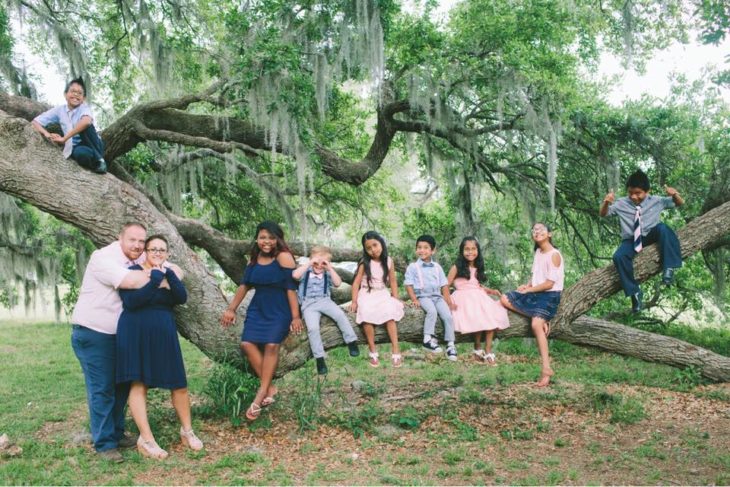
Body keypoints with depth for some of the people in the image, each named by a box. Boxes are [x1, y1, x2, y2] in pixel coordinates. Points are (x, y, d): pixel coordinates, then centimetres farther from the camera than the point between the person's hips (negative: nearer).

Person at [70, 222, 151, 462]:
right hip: (93, 335, -8)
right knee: (102, 389, -4)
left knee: (122, 386, 13)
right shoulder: (103, 258, -18)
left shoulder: (137, 261, 6)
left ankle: (116, 434, 27)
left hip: (118, 335, 8)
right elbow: (129, 281, -34)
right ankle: (104, 444, 5)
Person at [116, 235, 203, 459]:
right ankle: (146, 440, 0)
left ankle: (187, 431, 21)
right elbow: (131, 302, -19)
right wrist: (154, 280, -20)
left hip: (164, 334, 5)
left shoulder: (171, 273, 10)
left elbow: (182, 298, -6)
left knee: (179, 384, 5)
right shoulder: (133, 271, -4)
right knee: (139, 384, -5)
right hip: (136, 333, -4)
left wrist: (169, 275, -17)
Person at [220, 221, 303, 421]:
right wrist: (231, 309, 10)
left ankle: (261, 393, -16)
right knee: (247, 343, -10)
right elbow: (244, 285, 13)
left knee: (272, 345, -20)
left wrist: (295, 316, -17)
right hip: (258, 308, 6)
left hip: (279, 310, -6)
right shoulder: (254, 259, 6)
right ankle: (269, 387, -3)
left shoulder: (283, 257, -12)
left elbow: (291, 288, -14)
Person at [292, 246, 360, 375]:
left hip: (325, 301, 2)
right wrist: (309, 264, -14)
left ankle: (351, 342, -11)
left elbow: (338, 283, -5)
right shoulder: (306, 272, 5)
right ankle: (319, 358, -18)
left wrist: (330, 269, -7)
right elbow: (295, 275, -17)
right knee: (312, 328, -26)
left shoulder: (327, 274, 12)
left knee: (340, 315, -25)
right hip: (308, 304, -2)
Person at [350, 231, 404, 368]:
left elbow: (393, 281, 8)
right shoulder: (364, 263, -6)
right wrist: (354, 301, -11)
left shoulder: (389, 261, 0)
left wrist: (396, 299, 3)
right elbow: (356, 282, -5)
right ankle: (372, 349, -17)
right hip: (367, 295, -2)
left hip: (383, 294, 2)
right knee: (367, 315, -29)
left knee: (390, 313, -26)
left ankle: (395, 348, -19)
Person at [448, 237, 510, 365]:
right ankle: (478, 349, -11)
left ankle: (488, 351, -17)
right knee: (478, 317, -32)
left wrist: (490, 291, 9)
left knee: (492, 315, -22)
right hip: (464, 298, -6)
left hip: (479, 297, 6)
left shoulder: (477, 268, 19)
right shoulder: (456, 268, 0)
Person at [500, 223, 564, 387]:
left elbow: (549, 283, -17)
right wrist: (527, 286, -4)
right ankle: (542, 320, -8)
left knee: (536, 324, -28)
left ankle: (546, 369, -29)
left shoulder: (554, 255, -14)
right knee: (505, 299, -3)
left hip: (550, 295, -9)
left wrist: (528, 290, -10)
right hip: (535, 292, 9)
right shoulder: (538, 252, 12)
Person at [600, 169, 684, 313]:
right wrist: (606, 202, -22)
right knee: (618, 257, -31)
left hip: (651, 237, 0)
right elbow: (603, 214, 1)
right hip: (631, 240, 0)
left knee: (662, 228, -34)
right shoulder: (621, 204, -2)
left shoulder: (656, 201, 1)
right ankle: (634, 292, -17)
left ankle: (668, 268, -28)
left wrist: (675, 195, -17)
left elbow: (680, 203, 8)